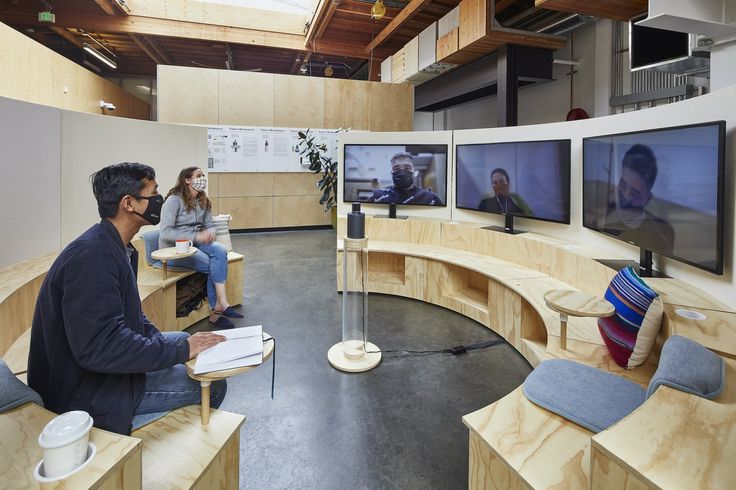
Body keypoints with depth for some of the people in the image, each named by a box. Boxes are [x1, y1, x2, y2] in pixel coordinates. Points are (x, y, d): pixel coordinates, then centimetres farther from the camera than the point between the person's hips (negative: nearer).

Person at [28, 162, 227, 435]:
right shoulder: (92, 255, -27)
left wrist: (184, 344, -4)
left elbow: (129, 315, 10)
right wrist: (182, 350, -25)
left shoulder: (117, 248, 4)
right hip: (83, 392, -10)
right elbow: (99, 347, -33)